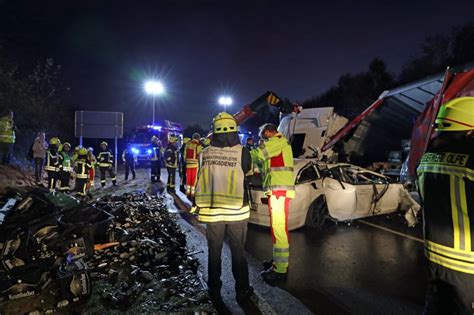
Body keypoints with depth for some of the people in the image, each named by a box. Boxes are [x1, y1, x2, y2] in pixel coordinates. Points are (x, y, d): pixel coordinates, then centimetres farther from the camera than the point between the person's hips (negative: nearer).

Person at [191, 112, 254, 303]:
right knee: (238, 252, 13)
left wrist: (197, 205, 13)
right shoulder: (242, 152, -13)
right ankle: (242, 291, 24)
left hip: (212, 210, 2)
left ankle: (214, 291, 28)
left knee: (214, 252, 16)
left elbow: (199, 181, 1)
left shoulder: (205, 153, -6)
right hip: (236, 211, -1)